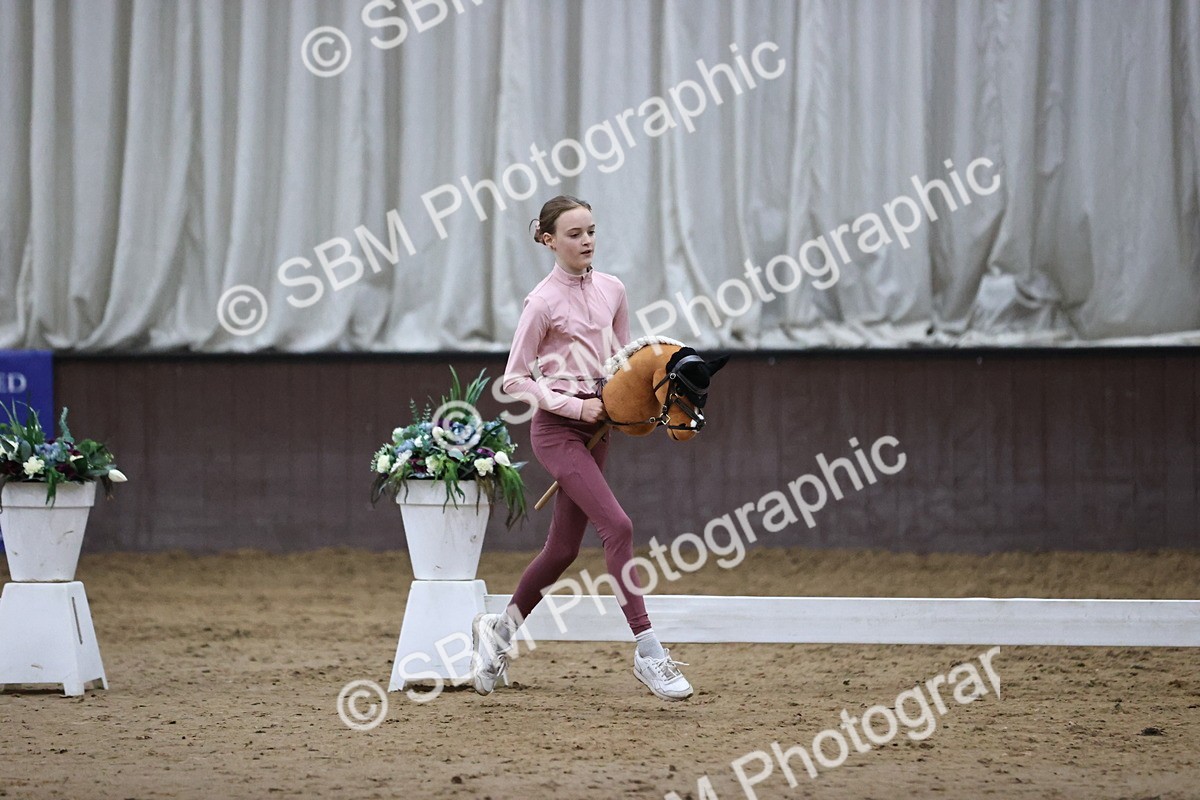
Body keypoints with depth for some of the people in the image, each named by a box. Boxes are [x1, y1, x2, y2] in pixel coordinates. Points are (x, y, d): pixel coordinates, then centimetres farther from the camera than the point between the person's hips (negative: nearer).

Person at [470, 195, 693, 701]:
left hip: (596, 428, 7)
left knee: (563, 547, 11)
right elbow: (514, 380, -9)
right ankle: (648, 652, -18)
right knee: (617, 526, -19)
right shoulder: (543, 302, -11)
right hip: (557, 428, -7)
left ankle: (500, 630, 32)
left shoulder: (612, 290, 6)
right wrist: (574, 406, -16)